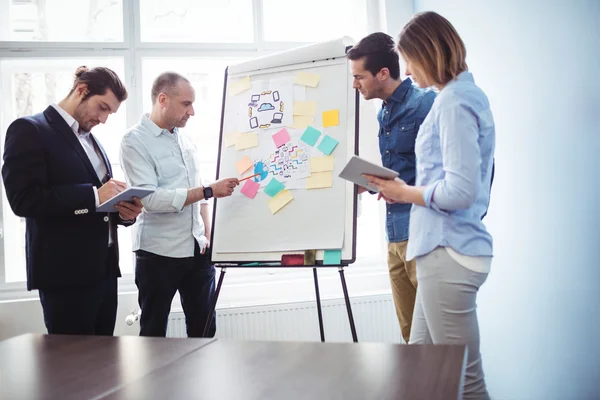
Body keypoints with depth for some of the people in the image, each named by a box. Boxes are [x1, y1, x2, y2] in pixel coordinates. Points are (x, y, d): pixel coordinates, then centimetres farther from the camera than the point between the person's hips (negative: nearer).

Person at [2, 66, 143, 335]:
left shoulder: (92, 141, 18)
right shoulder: (29, 130, -6)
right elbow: (24, 199, -17)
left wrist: (122, 210, -1)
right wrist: (94, 195, -21)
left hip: (103, 267, 7)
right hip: (66, 271, -7)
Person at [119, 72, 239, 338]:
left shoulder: (184, 138, 11)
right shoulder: (134, 142, -10)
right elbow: (150, 198, -21)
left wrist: (208, 236, 8)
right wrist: (210, 191, -21)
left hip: (197, 249, 6)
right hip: (159, 253, -6)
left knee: (204, 329, 11)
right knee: (154, 331, 8)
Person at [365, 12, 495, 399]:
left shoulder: (454, 102, -14)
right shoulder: (466, 94, 16)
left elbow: (460, 191, -22)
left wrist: (406, 193, -7)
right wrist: (406, 191, 11)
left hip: (449, 252, -10)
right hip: (444, 249, 10)